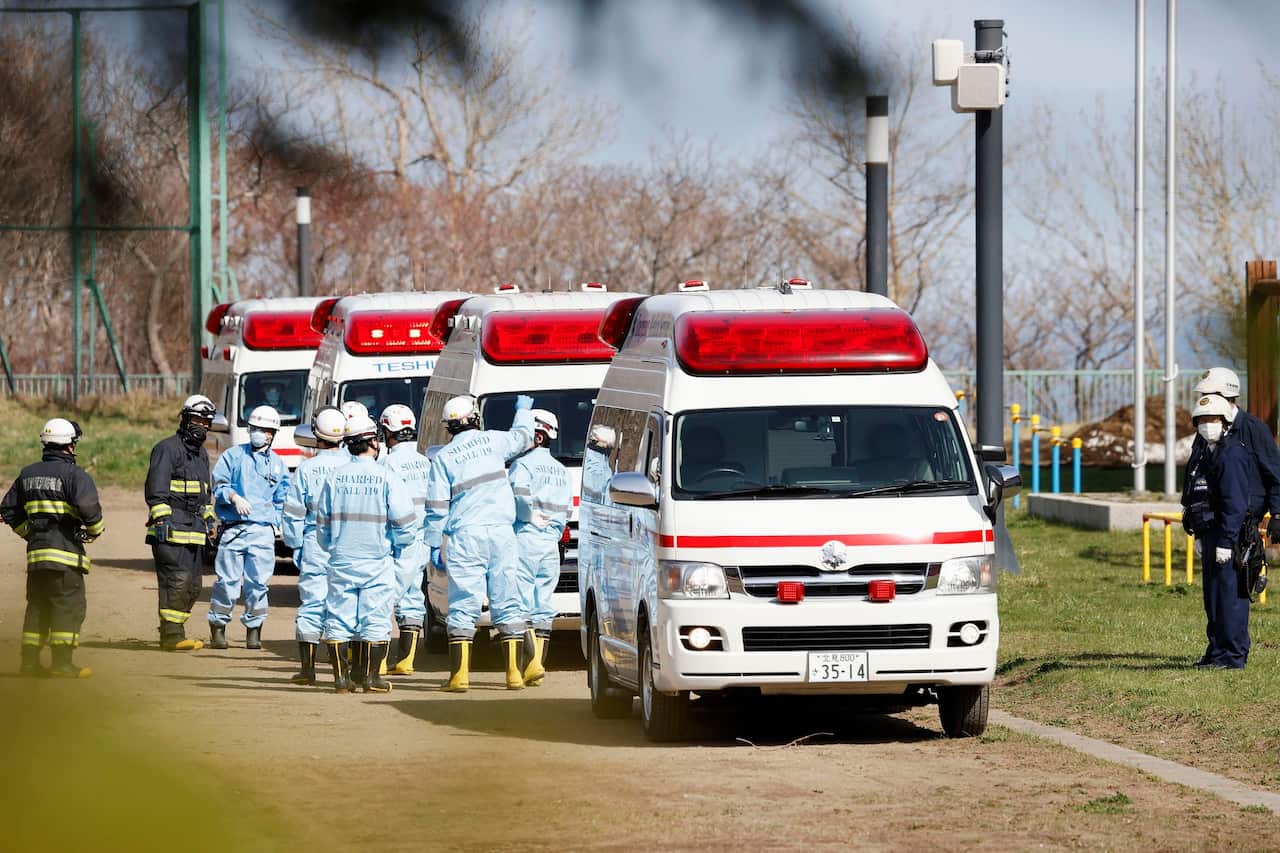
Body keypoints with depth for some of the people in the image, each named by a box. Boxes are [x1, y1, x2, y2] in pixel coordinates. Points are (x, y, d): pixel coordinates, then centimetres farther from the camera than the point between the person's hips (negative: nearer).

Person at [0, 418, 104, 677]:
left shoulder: (27, 474, 13)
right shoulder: (74, 475, -9)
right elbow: (88, 507, -21)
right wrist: (96, 529, -1)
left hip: (35, 550, 7)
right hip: (65, 551, -7)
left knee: (38, 605, 14)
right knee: (69, 605, -4)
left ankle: (30, 660, 14)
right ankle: (62, 661, -10)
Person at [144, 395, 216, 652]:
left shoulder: (201, 454, 23)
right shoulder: (168, 449, -5)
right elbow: (155, 489, -13)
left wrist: (209, 522, 28)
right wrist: (162, 519, -20)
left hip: (194, 531, 9)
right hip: (171, 528, -9)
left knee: (192, 587, 6)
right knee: (177, 581, -15)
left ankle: (172, 631, 13)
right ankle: (172, 635, -15)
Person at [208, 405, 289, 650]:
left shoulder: (278, 464, 17)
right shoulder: (234, 455, 10)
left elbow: (281, 500, 20)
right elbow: (218, 485, 4)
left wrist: (274, 523, 7)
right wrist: (234, 497, -14)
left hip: (263, 531, 2)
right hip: (233, 528, -2)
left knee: (258, 583, -3)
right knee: (227, 581, -6)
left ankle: (254, 630, 6)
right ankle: (218, 628, 3)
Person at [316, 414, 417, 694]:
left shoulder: (335, 478, 1)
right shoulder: (386, 477, -8)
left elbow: (322, 524, 7)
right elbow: (405, 522, -9)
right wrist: (395, 547, 9)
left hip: (341, 562, 3)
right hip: (377, 562, -3)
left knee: (339, 620, 7)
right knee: (375, 620, 3)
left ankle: (341, 676, 6)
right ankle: (370, 676, 2)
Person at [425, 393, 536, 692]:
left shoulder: (443, 458, 2)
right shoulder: (492, 440, 7)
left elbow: (436, 507, 1)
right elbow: (523, 436, 29)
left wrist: (434, 545, 8)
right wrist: (523, 410, 48)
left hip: (465, 535, -2)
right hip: (501, 532, 2)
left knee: (464, 606, -2)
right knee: (507, 603, 5)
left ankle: (460, 674, -8)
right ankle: (514, 673, 4)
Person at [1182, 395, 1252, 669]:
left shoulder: (1231, 454, -14)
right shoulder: (1206, 454, 18)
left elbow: (1235, 503, -20)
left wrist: (1225, 542, -22)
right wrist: (1199, 537, 22)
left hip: (1229, 533, -10)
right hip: (1209, 533, 10)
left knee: (1229, 594, -9)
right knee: (1213, 595, 14)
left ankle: (1233, 655, -7)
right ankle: (1217, 650, 20)